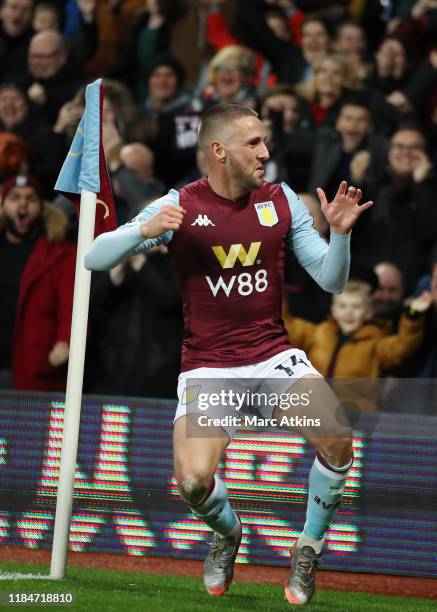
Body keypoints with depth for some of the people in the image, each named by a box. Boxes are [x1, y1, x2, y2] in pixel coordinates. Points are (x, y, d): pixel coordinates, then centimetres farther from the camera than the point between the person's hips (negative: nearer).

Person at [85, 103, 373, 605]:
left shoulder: (282, 201, 3)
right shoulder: (179, 206, -5)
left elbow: (332, 281, 6)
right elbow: (95, 258, -8)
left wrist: (340, 233, -14)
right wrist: (145, 230, -26)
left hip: (275, 356, 2)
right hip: (207, 368, -2)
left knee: (337, 440, -24)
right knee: (193, 481, -23)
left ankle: (309, 548, 2)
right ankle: (227, 534, 14)